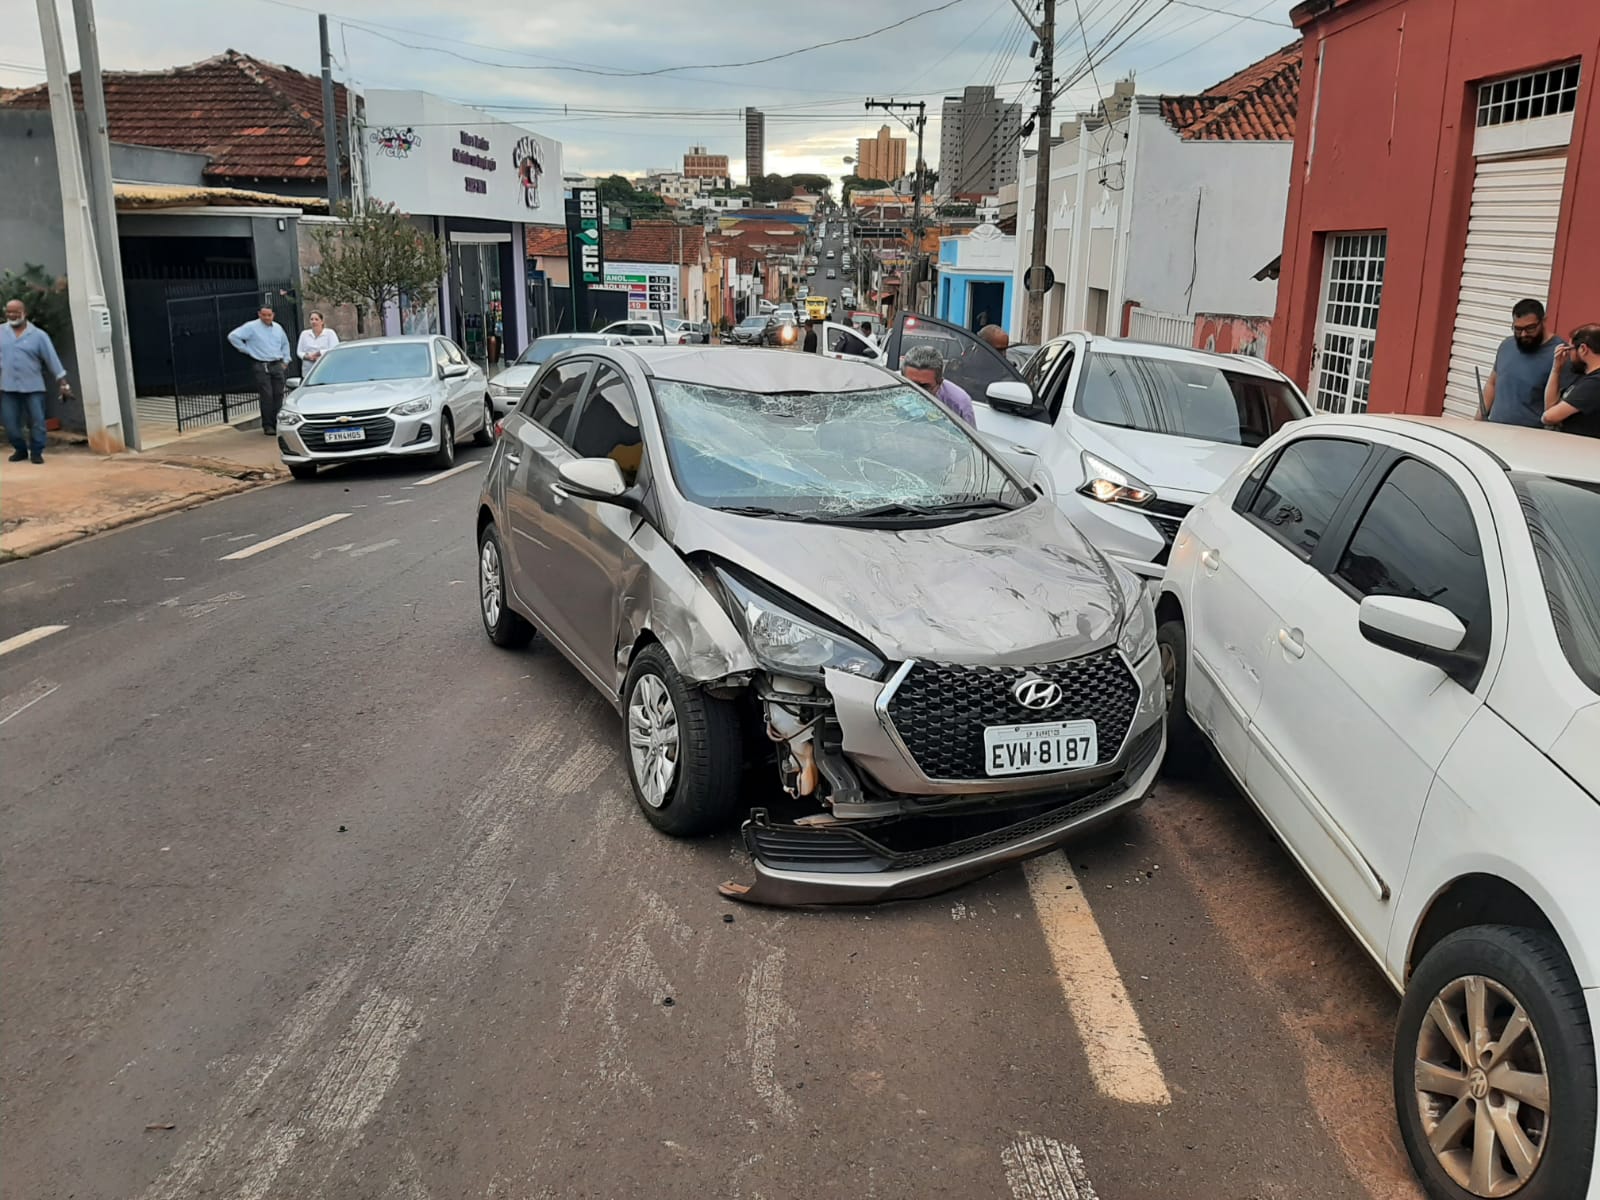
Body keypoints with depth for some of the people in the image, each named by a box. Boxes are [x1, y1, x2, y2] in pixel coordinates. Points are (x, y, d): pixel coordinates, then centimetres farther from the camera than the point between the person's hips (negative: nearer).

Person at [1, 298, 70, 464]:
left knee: (37, 422, -1)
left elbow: (52, 359, -2)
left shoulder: (38, 335, -2)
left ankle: (36, 452, 13)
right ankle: (20, 450, 22)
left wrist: (63, 384, -6)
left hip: (33, 387, -2)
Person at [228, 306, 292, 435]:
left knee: (278, 395, 3)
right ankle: (268, 425, -4)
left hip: (277, 366, 5)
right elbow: (233, 336, -7)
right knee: (267, 396, -8)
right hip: (262, 366, -5)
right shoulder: (251, 327, -3)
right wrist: (247, 350, -5)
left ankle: (278, 423, 10)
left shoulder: (278, 327, 14)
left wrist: (285, 360, 20)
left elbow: (285, 344, 29)